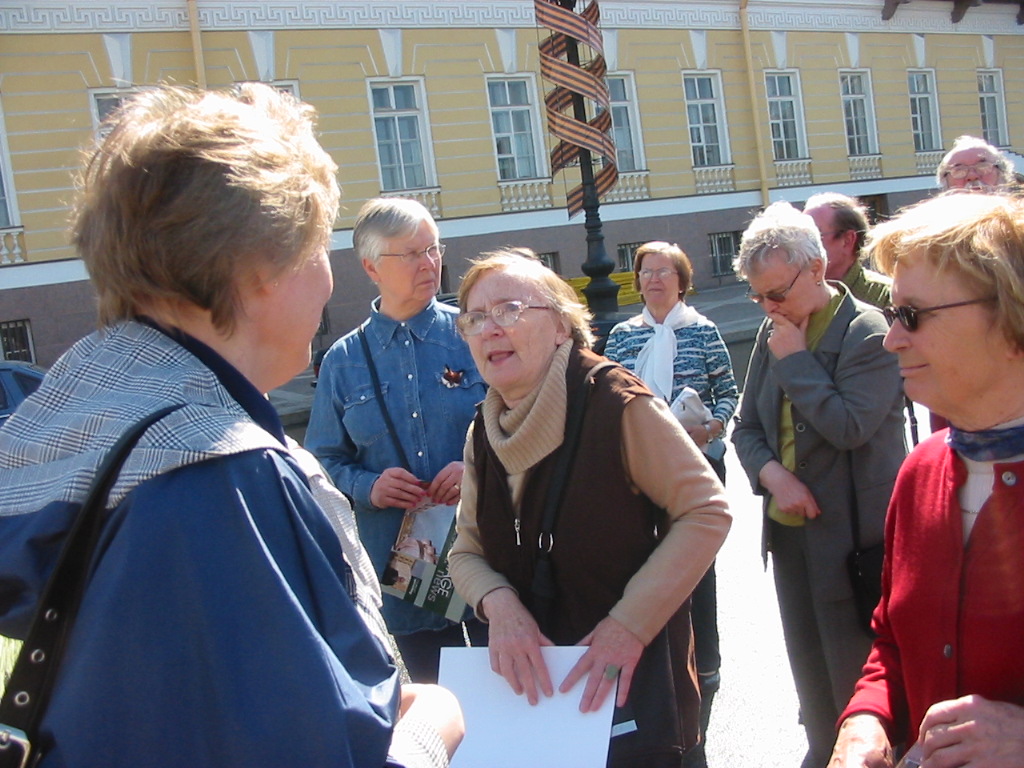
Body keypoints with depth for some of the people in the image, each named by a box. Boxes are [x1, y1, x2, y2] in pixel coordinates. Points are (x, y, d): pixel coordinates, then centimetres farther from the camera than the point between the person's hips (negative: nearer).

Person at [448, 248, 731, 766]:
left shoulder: (615, 403, -18)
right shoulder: (484, 433, 1)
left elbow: (707, 512, -18)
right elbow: (467, 552, 6)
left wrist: (631, 624, -23)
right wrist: (498, 602, -16)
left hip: (632, 678, -5)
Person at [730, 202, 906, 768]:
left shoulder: (868, 332, -14)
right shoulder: (773, 332, 7)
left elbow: (849, 427, -24)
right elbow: (746, 425, 10)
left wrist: (795, 359, -17)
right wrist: (772, 474, -8)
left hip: (850, 534, -7)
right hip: (789, 528, 7)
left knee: (853, 673, 2)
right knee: (808, 666, 19)